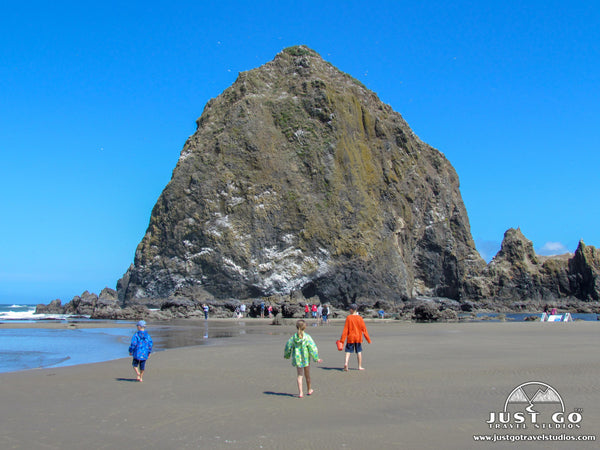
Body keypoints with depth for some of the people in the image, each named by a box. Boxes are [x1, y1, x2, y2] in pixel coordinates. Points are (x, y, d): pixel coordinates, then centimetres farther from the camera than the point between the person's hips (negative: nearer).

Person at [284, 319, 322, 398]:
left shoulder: (293, 337, -8)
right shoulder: (307, 337, -15)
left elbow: (288, 347, 2)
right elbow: (312, 348, -12)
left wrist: (287, 356, 20)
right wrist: (316, 358, -2)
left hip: (297, 358, 1)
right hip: (306, 358, -1)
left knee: (299, 375, 11)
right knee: (307, 375, 17)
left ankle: (300, 392, 4)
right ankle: (309, 390, 34)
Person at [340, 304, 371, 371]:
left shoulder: (348, 318, -7)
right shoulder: (360, 318, -3)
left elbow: (345, 329, -9)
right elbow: (364, 329, 0)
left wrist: (342, 340, -5)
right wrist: (368, 339, 8)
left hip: (350, 338, -1)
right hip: (358, 338, 1)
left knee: (348, 351, 3)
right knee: (359, 352, 11)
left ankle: (346, 363, -19)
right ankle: (360, 366, 14)